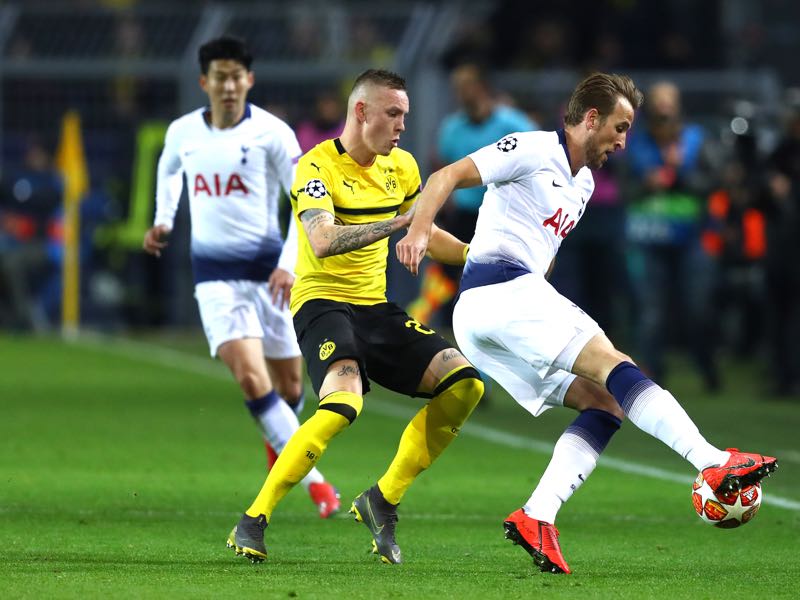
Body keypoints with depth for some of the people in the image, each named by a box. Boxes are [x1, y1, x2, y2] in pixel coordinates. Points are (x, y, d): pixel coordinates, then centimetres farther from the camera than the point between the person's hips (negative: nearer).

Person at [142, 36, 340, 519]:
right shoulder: (183, 132, 3)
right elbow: (168, 169, 28)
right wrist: (163, 220, 18)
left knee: (289, 384, 8)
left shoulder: (271, 133, -8)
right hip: (214, 274, 1)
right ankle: (315, 480, -16)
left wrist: (289, 264, -17)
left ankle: (280, 440, 44)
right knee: (250, 377, -19)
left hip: (267, 268, -1)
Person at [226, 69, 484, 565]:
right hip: (322, 301, -7)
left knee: (464, 384, -8)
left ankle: (382, 503, 3)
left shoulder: (401, 166, 10)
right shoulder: (317, 167, -13)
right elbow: (323, 241, -30)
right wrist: (398, 222, -36)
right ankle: (253, 522, -24)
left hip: (376, 307, 7)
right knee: (344, 402, -33)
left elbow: (423, 232, 28)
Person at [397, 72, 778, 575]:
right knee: (613, 365, -21)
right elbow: (447, 177, -10)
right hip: (502, 291, -10)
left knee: (603, 403, -2)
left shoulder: (583, 185, 25)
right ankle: (713, 463, -33)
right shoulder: (533, 151, -2)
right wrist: (419, 231, -25)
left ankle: (537, 518, -16)